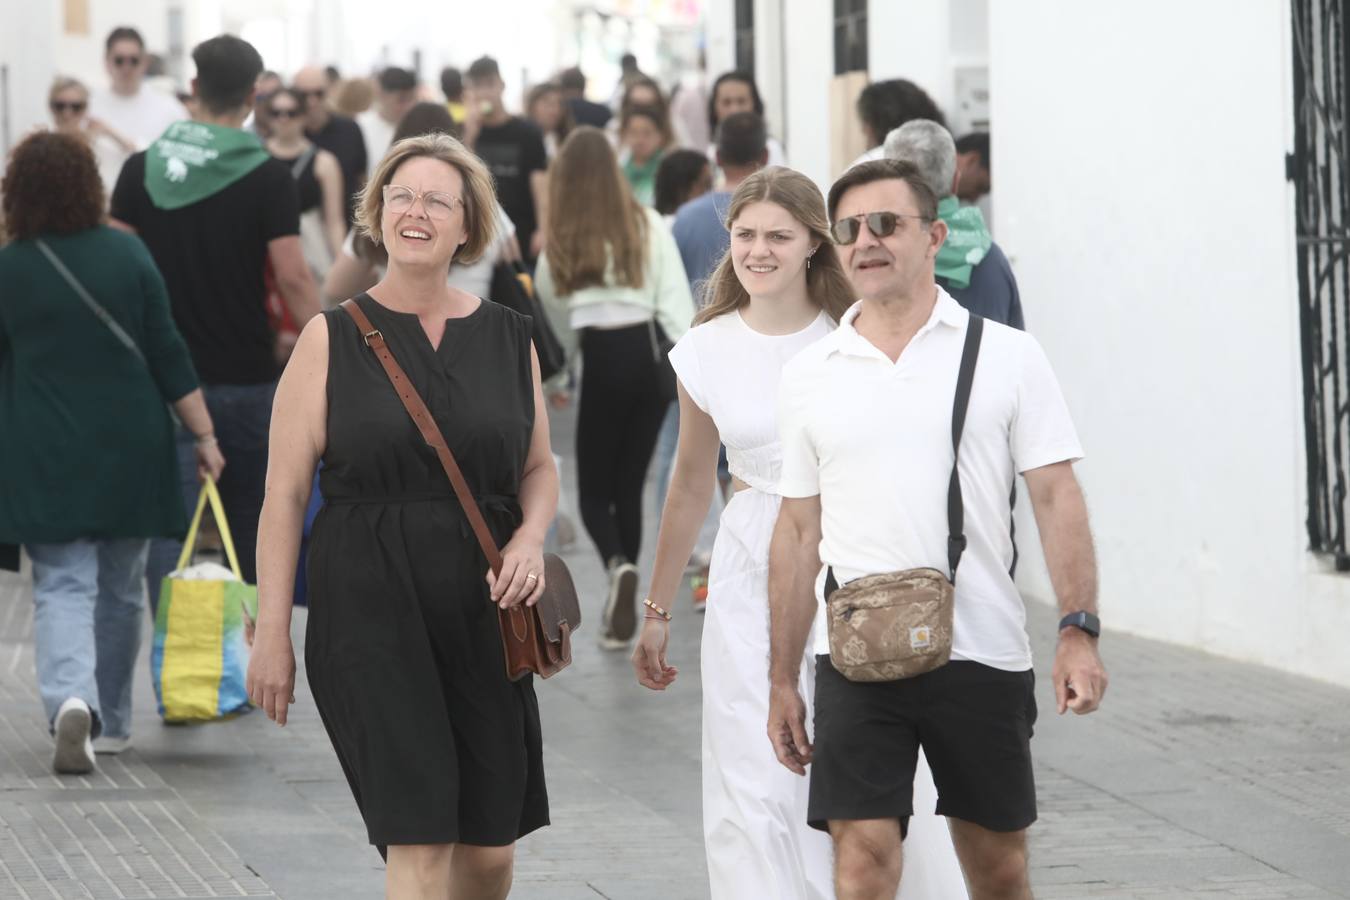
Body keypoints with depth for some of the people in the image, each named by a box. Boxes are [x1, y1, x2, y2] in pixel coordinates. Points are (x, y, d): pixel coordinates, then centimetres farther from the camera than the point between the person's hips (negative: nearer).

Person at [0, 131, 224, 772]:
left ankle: (71, 701, -26)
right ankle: (111, 722, 23)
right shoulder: (127, 254, -3)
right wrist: (204, 435, 1)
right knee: (120, 586, 14)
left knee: (62, 586, -1)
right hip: (130, 453, 2)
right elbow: (168, 355, -3)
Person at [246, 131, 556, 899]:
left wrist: (531, 539, -4)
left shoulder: (508, 337, 8)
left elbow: (540, 468, 18)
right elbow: (286, 492, -1)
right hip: (370, 607, -3)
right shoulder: (332, 339, 0)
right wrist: (273, 632, -5)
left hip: (483, 608, 4)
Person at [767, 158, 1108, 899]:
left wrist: (1079, 631, -12)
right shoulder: (809, 374, 9)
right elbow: (798, 531, 13)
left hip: (983, 651, -1)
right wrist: (781, 680, 11)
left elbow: (1056, 498, 0)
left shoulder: (1007, 356, 3)